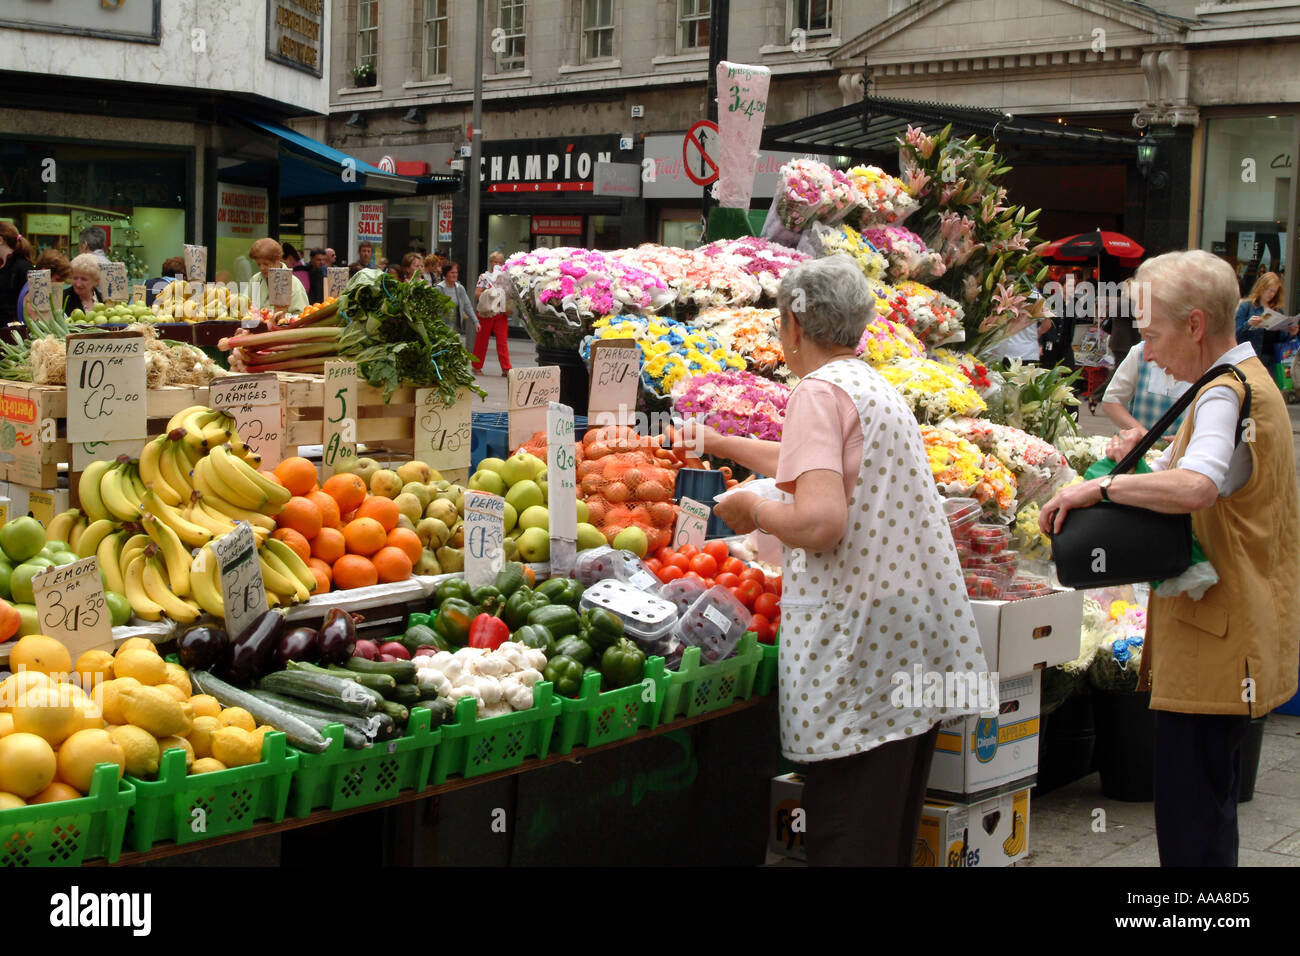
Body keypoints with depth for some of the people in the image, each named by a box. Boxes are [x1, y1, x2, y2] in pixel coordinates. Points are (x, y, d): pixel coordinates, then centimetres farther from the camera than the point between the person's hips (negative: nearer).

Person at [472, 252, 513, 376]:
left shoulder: (505, 277, 11)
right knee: (481, 340, 5)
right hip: (486, 313, -2)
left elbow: (511, 293, 12)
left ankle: (506, 368, -5)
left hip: (501, 313, 2)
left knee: (503, 341, -2)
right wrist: (489, 293, -15)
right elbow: (477, 294, -6)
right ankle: (477, 367, 15)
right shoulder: (484, 277, 2)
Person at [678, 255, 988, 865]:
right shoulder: (877, 387, 19)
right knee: (894, 825, 16)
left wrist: (751, 508, -4)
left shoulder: (820, 391, -9)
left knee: (845, 839, -5)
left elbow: (820, 522, -23)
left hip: (859, 634, -9)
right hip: (921, 626, 9)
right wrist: (719, 444, 48)